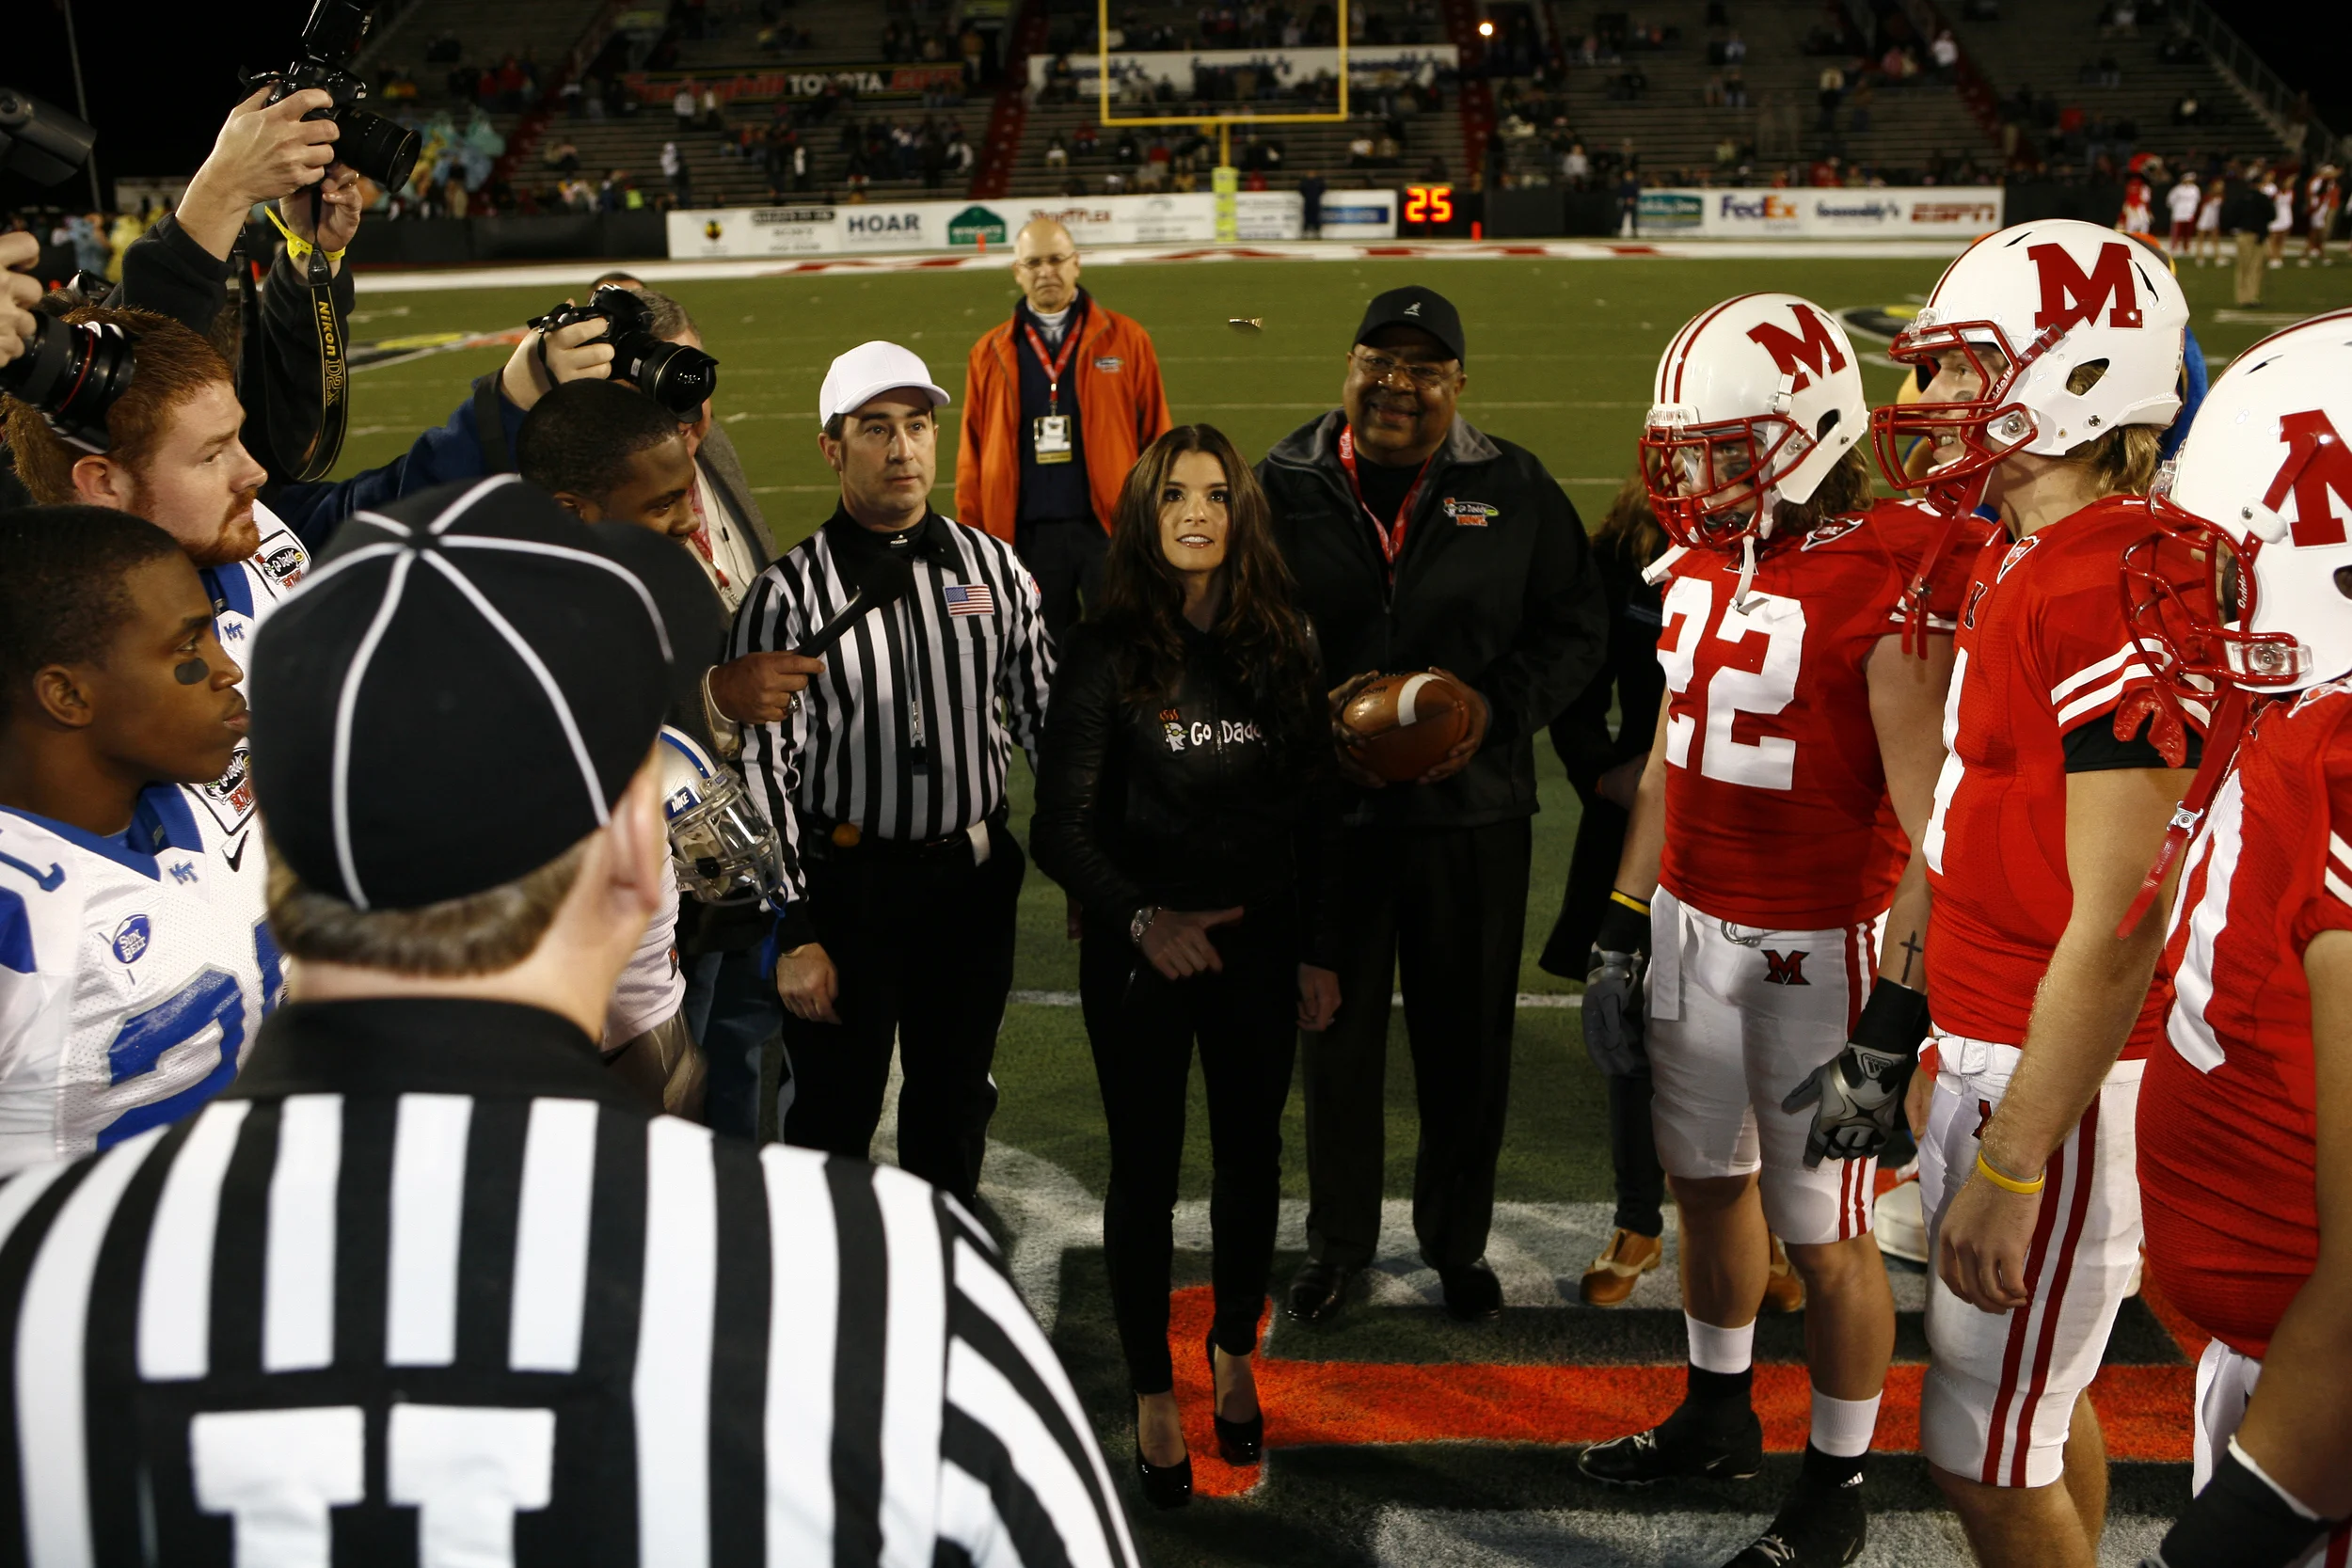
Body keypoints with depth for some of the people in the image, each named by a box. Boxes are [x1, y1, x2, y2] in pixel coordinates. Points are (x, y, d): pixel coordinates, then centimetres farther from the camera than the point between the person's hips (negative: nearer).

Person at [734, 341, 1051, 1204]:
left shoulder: (993, 567, 3)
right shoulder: (789, 592, -9)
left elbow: (1045, 714, 9)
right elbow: (765, 767, -9)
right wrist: (792, 935, -12)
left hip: (974, 881, 4)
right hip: (846, 887, -3)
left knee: (955, 1107, 18)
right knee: (833, 1113, 7)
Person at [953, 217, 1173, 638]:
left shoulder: (1126, 339, 3)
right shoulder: (990, 354, 7)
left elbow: (1156, 440, 4)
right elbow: (972, 458, 8)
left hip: (1108, 527, -2)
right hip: (1028, 535, 2)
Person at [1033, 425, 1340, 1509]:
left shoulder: (1283, 647, 3)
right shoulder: (1104, 653, -8)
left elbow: (1313, 814, 7)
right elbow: (1060, 828, -11)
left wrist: (1316, 953, 6)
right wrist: (1142, 916, -24)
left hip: (1259, 943, 3)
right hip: (1141, 948, -3)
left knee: (1250, 1157, 14)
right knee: (1146, 1171, 7)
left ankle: (1234, 1357, 36)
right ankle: (1153, 1395, 23)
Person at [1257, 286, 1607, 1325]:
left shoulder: (1513, 489, 0)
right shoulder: (1284, 486, -1)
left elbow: (1575, 627, 5)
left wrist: (1499, 706, -12)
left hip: (1472, 811, 0)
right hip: (1329, 810, 0)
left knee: (1466, 1041, 12)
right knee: (1338, 1034, 13)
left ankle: (1458, 1238, 33)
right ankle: (1338, 1238, 32)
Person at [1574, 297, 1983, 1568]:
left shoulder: (1894, 581, -20)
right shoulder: (1703, 564, 4)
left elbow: (1936, 830, -20)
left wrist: (1893, 1029, -22)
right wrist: (1620, 935, 15)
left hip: (1815, 947, -7)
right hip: (1692, 925, 7)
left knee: (1825, 1236, 6)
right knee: (1709, 1182, 21)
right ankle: (1717, 1417, 41)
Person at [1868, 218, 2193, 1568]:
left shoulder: (2114, 593, -23)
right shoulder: (2021, 563, 8)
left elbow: (2118, 930, -24)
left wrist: (2010, 1167, -20)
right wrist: (1923, 1017, 20)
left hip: (2061, 1075, -9)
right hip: (1991, 1038, 9)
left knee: (1988, 1459, 3)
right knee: (2039, 1405, 22)